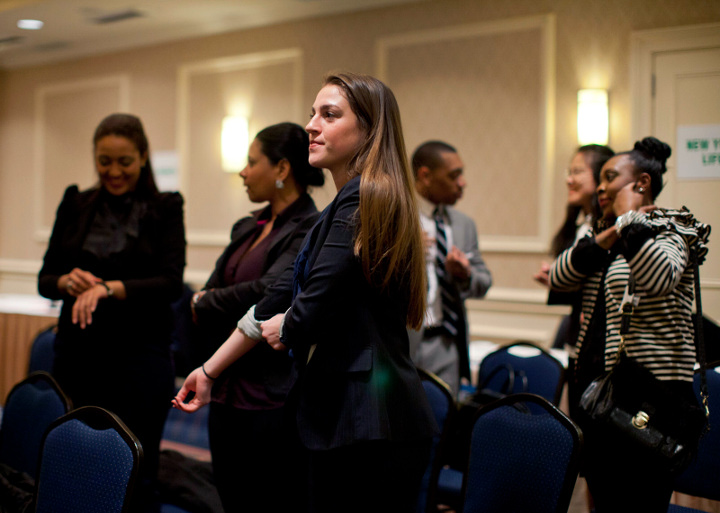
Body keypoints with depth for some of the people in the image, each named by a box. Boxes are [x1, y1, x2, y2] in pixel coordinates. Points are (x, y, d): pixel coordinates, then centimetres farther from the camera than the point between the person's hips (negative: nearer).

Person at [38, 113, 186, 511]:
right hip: (77, 350, 3)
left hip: (139, 355, -3)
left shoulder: (165, 208, -1)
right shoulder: (75, 204, 8)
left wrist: (110, 288, -27)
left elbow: (171, 283, -12)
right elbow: (45, 278, 8)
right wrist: (68, 281, -15)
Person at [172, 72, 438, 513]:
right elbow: (285, 293, 21)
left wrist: (285, 328, 4)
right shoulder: (343, 206, 17)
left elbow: (311, 314, -21)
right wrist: (209, 370, 24)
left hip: (365, 427, -9)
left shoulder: (361, 201, -13)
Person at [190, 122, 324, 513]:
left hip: (272, 396, -8)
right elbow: (206, 295, 14)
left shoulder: (311, 231, -13)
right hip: (227, 389, 8)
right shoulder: (247, 228, 13)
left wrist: (205, 304, -9)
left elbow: (270, 290, -26)